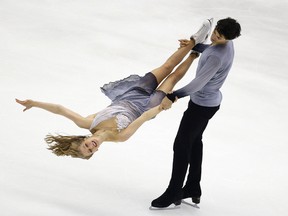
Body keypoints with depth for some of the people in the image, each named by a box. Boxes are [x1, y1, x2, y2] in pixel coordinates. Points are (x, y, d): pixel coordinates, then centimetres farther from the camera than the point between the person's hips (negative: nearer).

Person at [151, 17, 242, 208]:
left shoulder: (217, 57, -33)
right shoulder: (227, 43, -3)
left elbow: (198, 83, -38)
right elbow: (208, 49, 21)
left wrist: (172, 97, -40)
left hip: (202, 104, -10)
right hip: (210, 101, 10)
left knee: (181, 145, 0)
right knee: (195, 141, 21)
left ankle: (174, 193, 9)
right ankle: (193, 188, 30)